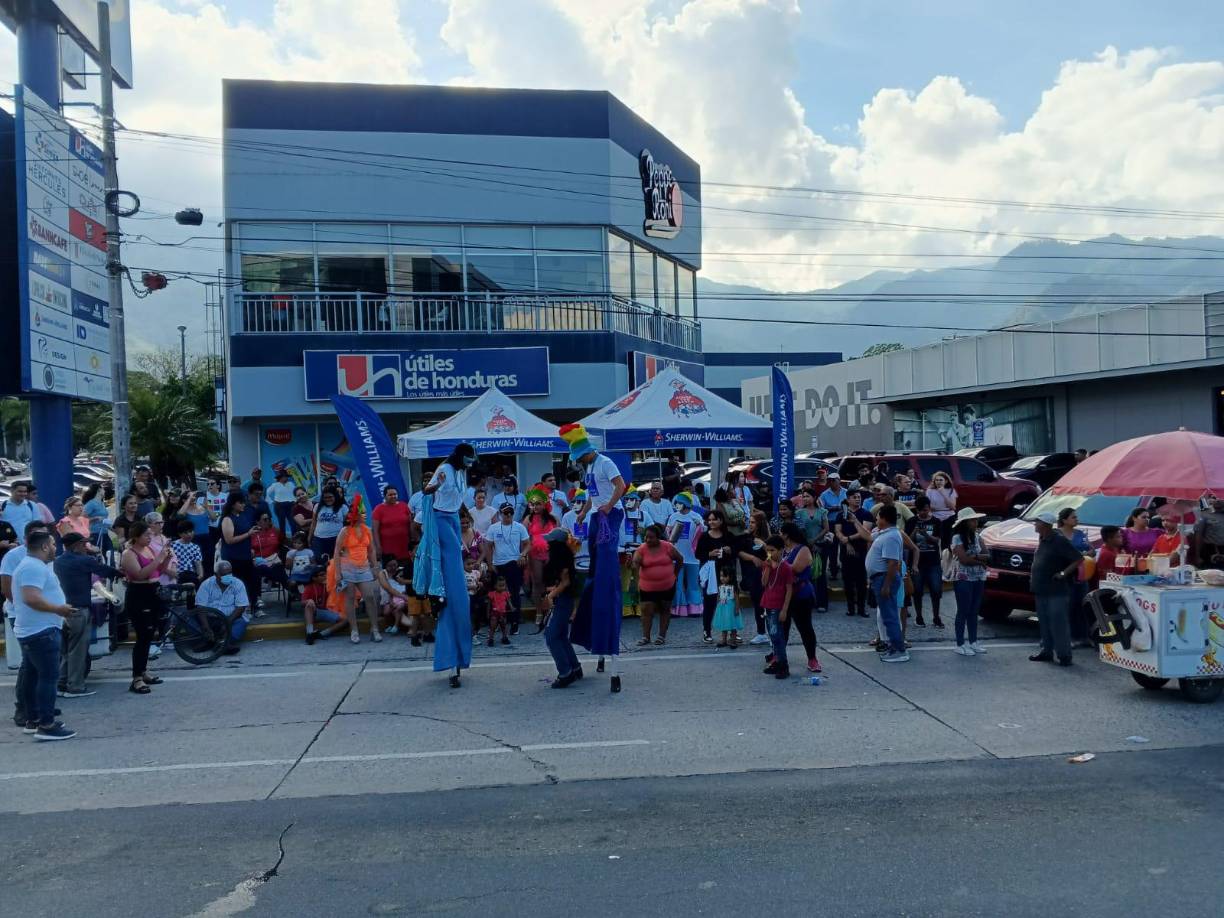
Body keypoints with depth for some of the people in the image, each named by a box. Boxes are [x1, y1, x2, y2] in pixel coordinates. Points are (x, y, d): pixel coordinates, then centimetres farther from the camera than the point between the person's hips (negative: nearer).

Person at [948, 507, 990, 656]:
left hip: (979, 579, 6)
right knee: (963, 612, -1)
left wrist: (974, 557, -13)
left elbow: (987, 557, 4)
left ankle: (973, 642, 20)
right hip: (964, 580, -6)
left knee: (974, 611, 11)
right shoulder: (957, 538, -10)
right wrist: (980, 558, -6)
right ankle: (960, 644, 4)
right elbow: (964, 559, -18)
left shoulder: (977, 537, 10)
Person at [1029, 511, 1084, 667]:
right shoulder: (1042, 540, 11)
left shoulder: (1059, 540, -14)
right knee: (1044, 623, 13)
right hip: (1041, 590, 8)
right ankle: (1046, 651, 21)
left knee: (1059, 624, -5)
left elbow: (1079, 559, -16)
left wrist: (1063, 573, -19)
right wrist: (1034, 576, 14)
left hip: (1056, 591, -8)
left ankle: (1064, 655, 0)